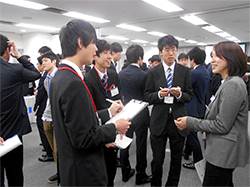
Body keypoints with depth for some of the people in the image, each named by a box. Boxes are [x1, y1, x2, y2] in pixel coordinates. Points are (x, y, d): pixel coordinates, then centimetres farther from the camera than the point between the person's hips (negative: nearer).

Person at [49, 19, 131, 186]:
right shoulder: (73, 82, -27)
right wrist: (115, 128, -13)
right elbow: (83, 139, -26)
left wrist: (108, 113, 9)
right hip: (84, 173, -9)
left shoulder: (60, 77, 3)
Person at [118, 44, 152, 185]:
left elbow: (121, 91, 7)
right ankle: (141, 176, 24)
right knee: (141, 145, 9)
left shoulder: (121, 74, -1)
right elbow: (147, 96, -10)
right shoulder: (143, 75, -17)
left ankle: (125, 173, 31)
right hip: (141, 113, -5)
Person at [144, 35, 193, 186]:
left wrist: (179, 94, -17)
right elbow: (147, 96, 2)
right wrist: (159, 94, -17)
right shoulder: (153, 72, 2)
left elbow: (189, 96, 4)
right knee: (157, 159, 9)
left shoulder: (185, 71, 4)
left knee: (176, 159, 15)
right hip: (159, 120, -1)